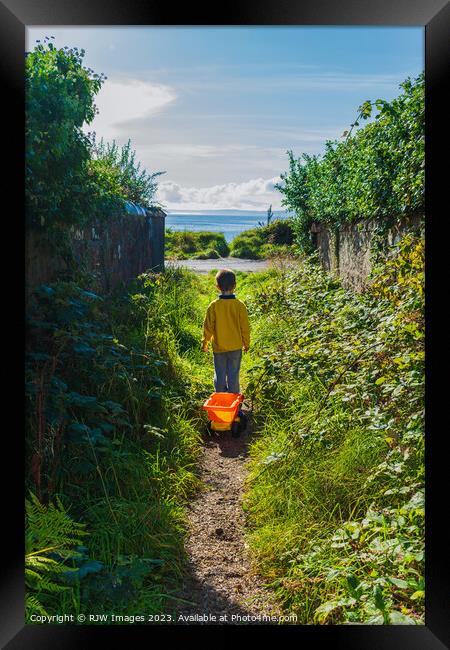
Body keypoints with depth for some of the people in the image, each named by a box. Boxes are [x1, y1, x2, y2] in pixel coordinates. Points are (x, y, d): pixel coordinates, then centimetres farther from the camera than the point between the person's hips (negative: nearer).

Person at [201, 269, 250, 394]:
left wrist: (204, 342, 8)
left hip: (218, 347, 0)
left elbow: (208, 326, -5)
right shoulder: (240, 305, -10)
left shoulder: (213, 305, -11)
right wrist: (246, 343, 11)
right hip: (235, 347, 0)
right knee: (233, 374, 10)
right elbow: (245, 327, -3)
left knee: (219, 374, 11)